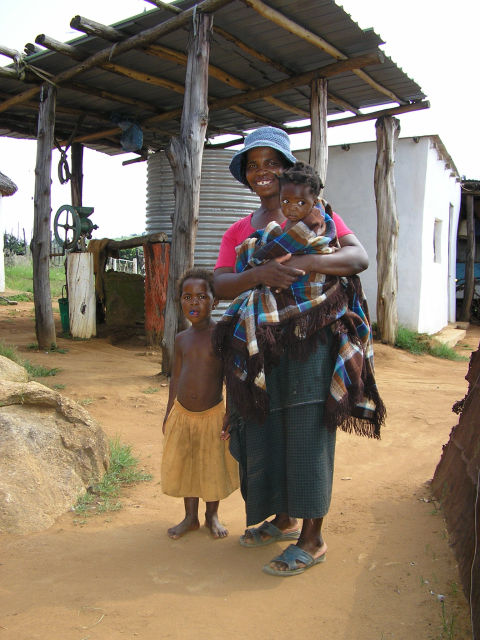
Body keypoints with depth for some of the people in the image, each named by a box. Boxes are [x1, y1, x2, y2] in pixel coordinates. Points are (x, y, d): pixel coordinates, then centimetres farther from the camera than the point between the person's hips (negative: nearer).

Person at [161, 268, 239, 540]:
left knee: (214, 468, 10)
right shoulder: (182, 339, 3)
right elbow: (176, 377, 11)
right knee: (184, 466, 14)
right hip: (182, 414, 4)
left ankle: (212, 516, 34)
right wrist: (169, 413, 12)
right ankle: (191, 517, 34)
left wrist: (231, 415, -10)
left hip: (212, 414, -4)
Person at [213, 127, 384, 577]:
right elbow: (220, 285, -2)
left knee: (306, 434, -2)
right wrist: (259, 274, -22)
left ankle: (312, 539, 12)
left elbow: (359, 258, -11)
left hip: (308, 341, -4)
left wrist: (305, 263, -26)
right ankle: (284, 519, 31)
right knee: (265, 434, 10)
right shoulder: (238, 231, 13)